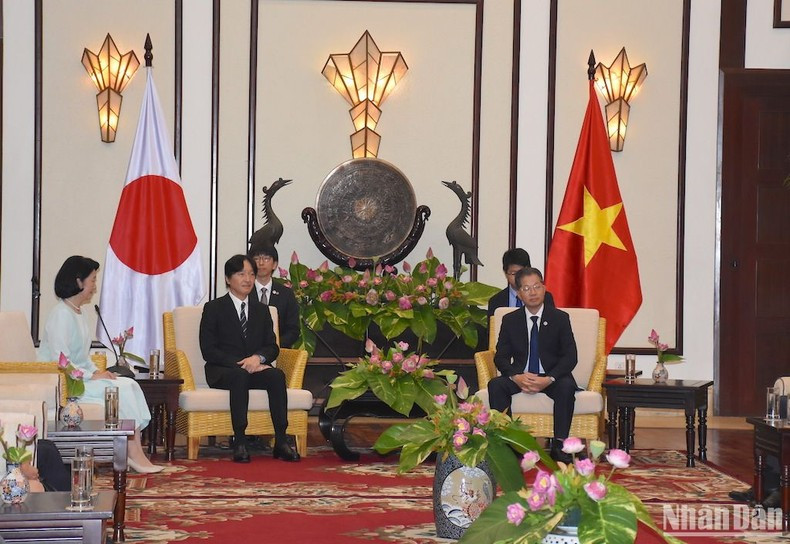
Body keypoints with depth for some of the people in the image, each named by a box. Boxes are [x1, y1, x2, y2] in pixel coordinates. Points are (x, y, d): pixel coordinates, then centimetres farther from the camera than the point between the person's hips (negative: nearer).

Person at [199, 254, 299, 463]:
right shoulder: (213, 308, 6)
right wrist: (240, 364, -17)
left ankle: (281, 441, -34)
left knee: (277, 375, -30)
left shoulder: (261, 310, 20)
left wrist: (258, 358, -14)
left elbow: (272, 346, 11)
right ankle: (239, 442, -41)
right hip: (222, 372, -3)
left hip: (255, 369, 4)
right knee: (240, 376, -38)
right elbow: (208, 350, -5)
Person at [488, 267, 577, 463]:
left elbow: (570, 357, -5)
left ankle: (559, 445, -29)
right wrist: (516, 376, -21)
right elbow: (500, 357, 1)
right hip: (520, 376, 2)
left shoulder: (560, 318, 2)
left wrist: (549, 379, -22)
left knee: (566, 386, -34)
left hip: (552, 377, -2)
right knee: (495, 385, -27)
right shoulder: (510, 320, 7)